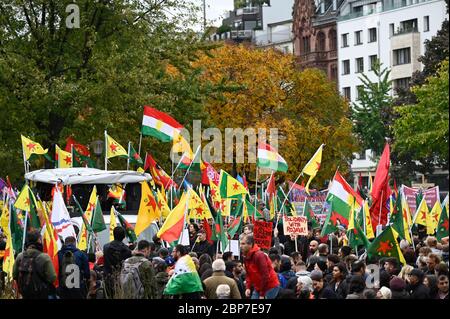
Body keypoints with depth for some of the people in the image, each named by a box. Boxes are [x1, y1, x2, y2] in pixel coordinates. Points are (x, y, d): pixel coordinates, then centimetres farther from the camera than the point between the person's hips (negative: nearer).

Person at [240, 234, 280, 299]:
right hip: (258, 288, 8)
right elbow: (248, 274, 12)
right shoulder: (246, 257, 3)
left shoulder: (259, 255, -22)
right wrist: (248, 287, -4)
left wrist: (262, 295, -20)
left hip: (270, 287, -8)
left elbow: (265, 276, -23)